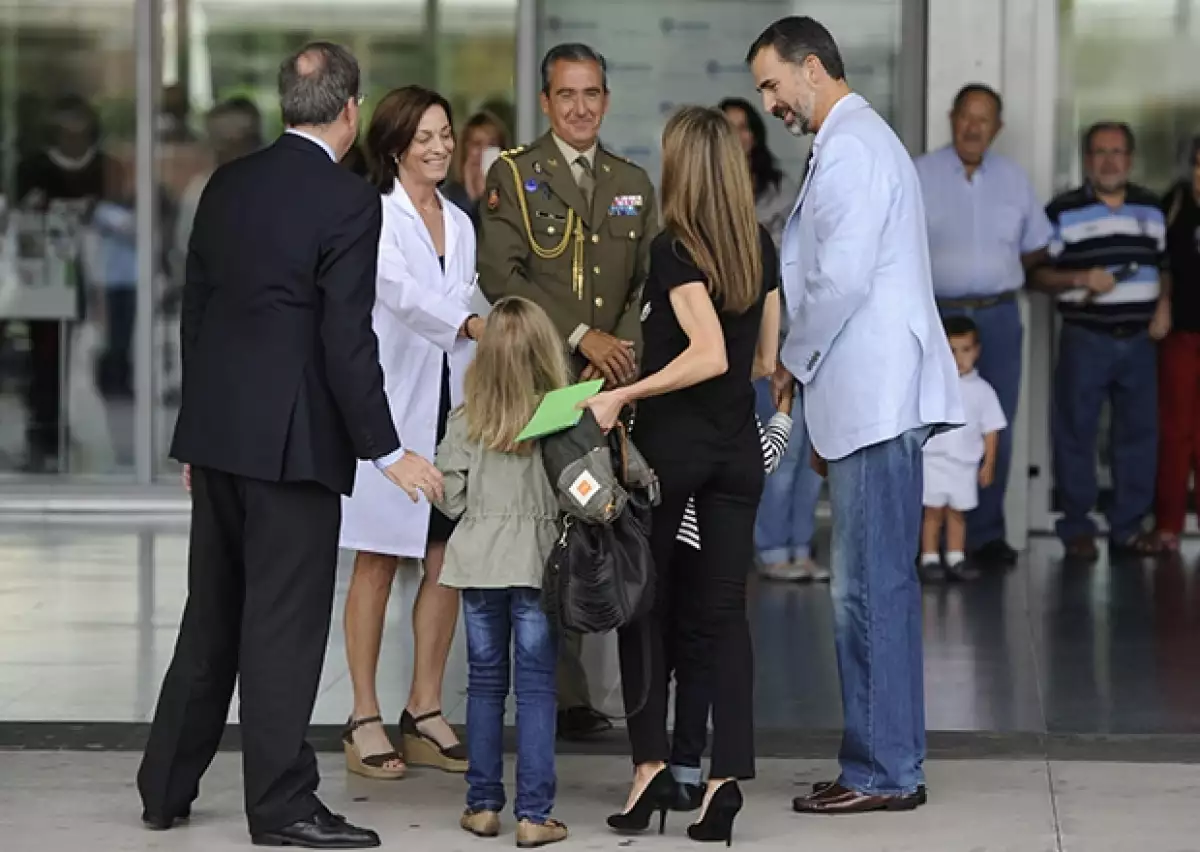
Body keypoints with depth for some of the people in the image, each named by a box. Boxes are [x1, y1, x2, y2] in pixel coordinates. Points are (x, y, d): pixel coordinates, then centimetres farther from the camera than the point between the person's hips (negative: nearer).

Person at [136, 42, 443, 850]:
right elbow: (348, 337, -16)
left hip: (216, 429, 7)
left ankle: (167, 786, 21)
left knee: (212, 615, 16)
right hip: (292, 438, -7)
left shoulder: (228, 184, 8)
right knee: (285, 622, -1)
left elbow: (195, 308, 13)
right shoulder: (350, 200, -12)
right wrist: (386, 450, -10)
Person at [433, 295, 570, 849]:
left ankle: (484, 804, 15)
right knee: (536, 686, 2)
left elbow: (450, 498, -2)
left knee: (484, 681, 13)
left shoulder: (467, 420, -3)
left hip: (479, 562, 2)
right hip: (537, 561, -2)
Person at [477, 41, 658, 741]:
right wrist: (583, 336, -12)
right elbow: (501, 274, -7)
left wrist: (622, 349, -5)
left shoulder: (634, 183, 18)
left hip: (612, 384, 4)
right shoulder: (513, 175, 4)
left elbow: (650, 283, 14)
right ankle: (565, 697, -5)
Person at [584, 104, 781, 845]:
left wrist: (625, 395, -19)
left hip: (672, 444, -5)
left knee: (650, 608, 8)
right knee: (722, 614, 5)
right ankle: (726, 776, -2)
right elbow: (763, 360, 11)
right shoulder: (762, 248, 6)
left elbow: (709, 353, -22)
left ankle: (652, 763, 4)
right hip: (738, 447, 5)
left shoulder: (673, 250, -12)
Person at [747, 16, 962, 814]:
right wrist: (819, 393, 20)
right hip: (869, 399, 10)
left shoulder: (849, 149, -12)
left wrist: (794, 363, -5)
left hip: (874, 400, -10)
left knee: (872, 590, -8)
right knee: (874, 589, 11)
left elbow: (841, 279, -19)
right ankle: (888, 765, 15)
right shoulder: (860, 141, 21)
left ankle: (884, 772, -5)